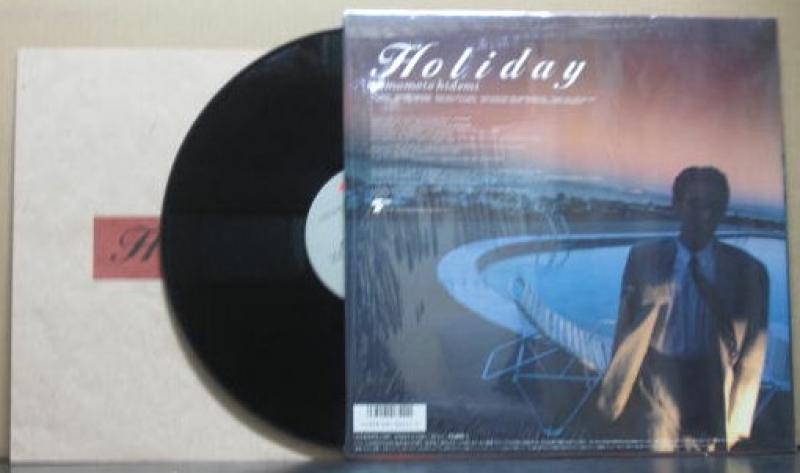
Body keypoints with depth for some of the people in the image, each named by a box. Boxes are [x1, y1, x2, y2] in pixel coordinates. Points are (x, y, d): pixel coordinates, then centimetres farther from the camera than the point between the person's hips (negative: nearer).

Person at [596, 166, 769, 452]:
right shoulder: (643, 258, 4)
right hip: (657, 384, -1)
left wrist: (736, 424, 0)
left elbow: (752, 354, 5)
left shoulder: (748, 270, 5)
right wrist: (617, 395, 1)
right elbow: (626, 331, 6)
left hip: (713, 391, 1)